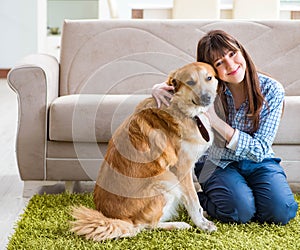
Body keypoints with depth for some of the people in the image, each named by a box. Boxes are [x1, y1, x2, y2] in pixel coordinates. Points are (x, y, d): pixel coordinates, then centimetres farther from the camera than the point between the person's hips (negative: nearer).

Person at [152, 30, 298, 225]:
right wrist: (159, 88, -21)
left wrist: (215, 121, -30)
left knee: (281, 212, -23)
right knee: (241, 212, -28)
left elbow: (260, 150, -20)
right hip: (219, 164, -1)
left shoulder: (271, 90, -16)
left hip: (258, 162, 1)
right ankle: (196, 199, 2)